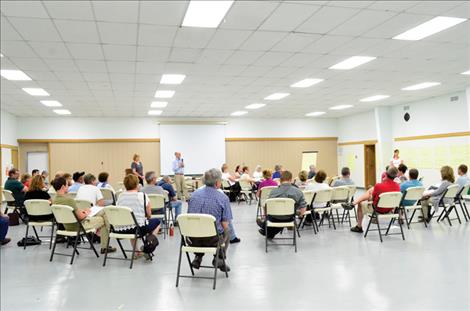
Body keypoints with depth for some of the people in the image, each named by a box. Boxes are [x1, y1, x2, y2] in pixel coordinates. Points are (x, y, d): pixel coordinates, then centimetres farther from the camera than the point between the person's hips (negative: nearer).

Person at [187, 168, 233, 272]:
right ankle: (219, 258, 15)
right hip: (213, 239, -3)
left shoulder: (194, 194, 3)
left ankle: (198, 258, 22)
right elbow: (225, 225, -10)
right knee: (226, 233, 30)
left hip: (193, 239, 3)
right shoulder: (223, 198, -11)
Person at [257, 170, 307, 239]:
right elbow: (303, 208, -12)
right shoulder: (298, 191, -14)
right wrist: (300, 215, 10)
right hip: (289, 219, 1)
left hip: (275, 219, -1)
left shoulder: (273, 192, -17)